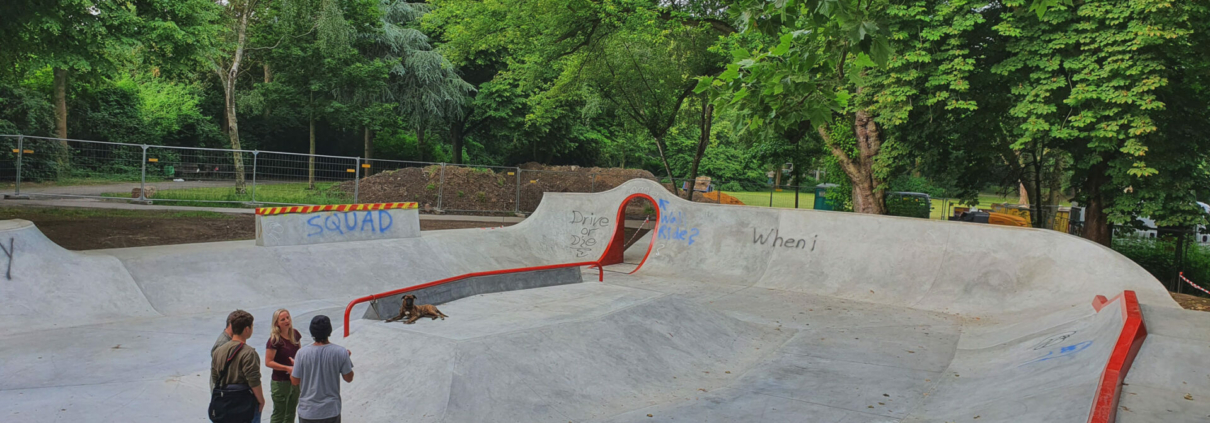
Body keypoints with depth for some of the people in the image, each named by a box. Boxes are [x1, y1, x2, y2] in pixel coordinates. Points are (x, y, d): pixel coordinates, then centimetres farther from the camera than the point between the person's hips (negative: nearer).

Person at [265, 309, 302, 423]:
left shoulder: (295, 334, 0)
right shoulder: (275, 340, -18)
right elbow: (268, 362, -19)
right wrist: (287, 368, -23)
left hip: (295, 379, 6)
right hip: (280, 382, -6)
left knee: (291, 413, 19)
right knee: (279, 414, 4)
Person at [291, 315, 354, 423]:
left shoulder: (302, 353, -13)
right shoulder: (341, 352, -13)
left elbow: (295, 381, -3)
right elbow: (349, 378, -3)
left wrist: (295, 365, 16)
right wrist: (347, 358, 13)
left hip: (308, 411, 0)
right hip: (332, 410, 0)